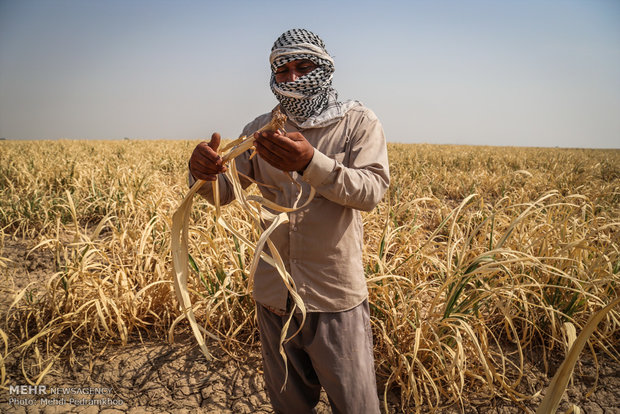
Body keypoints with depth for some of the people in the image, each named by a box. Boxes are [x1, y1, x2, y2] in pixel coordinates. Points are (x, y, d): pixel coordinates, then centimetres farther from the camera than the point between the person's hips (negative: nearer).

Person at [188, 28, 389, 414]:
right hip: (274, 295, 4)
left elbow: (372, 191, -18)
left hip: (336, 298, -3)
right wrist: (203, 169, -22)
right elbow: (223, 192, 2)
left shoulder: (360, 122, -4)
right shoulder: (262, 129, 6)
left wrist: (311, 163, -33)